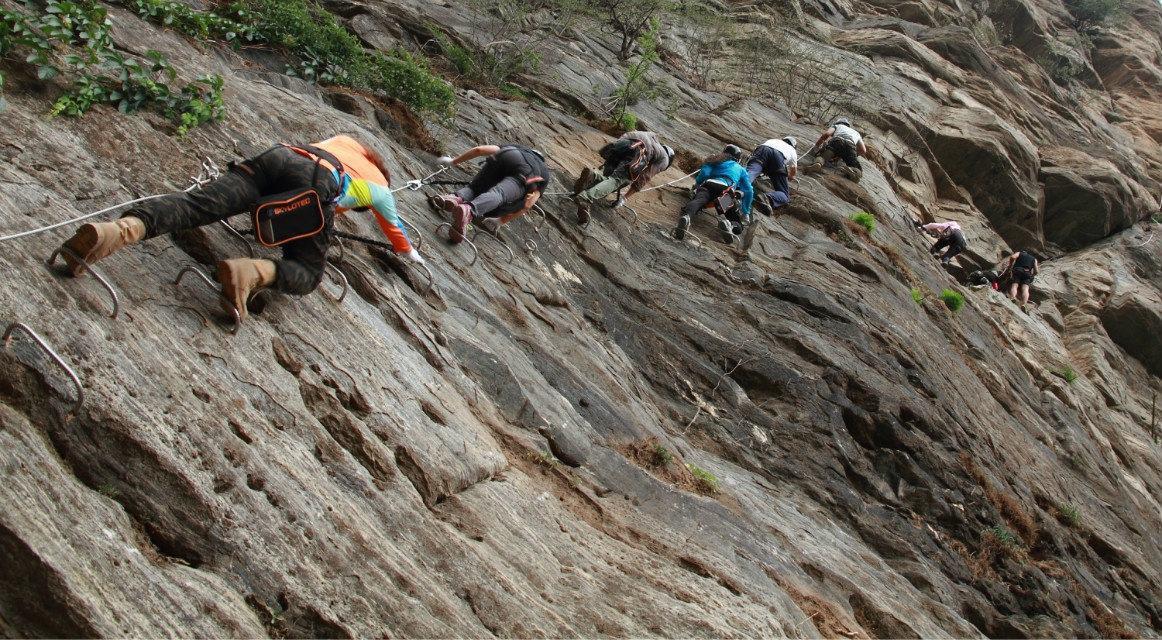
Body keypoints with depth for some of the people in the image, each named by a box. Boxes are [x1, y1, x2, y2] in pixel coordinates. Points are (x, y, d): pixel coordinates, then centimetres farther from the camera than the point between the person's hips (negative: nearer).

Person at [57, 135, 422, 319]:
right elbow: (394, 229, 48)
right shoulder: (381, 188, 33)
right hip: (318, 184, -4)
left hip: (278, 155, 5)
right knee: (307, 274, -1)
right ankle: (251, 273, -33)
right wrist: (410, 253, 69)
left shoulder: (343, 140, 45)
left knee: (195, 204, -13)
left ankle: (118, 231, -39)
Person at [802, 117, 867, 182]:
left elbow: (827, 134, 12)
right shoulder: (856, 133, 45)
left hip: (836, 141, -1)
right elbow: (863, 151, 31)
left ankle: (817, 163, -46)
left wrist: (816, 145, 24)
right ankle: (851, 170, -38)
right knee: (858, 171, 0)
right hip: (850, 145, 1)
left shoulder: (836, 126, 37)